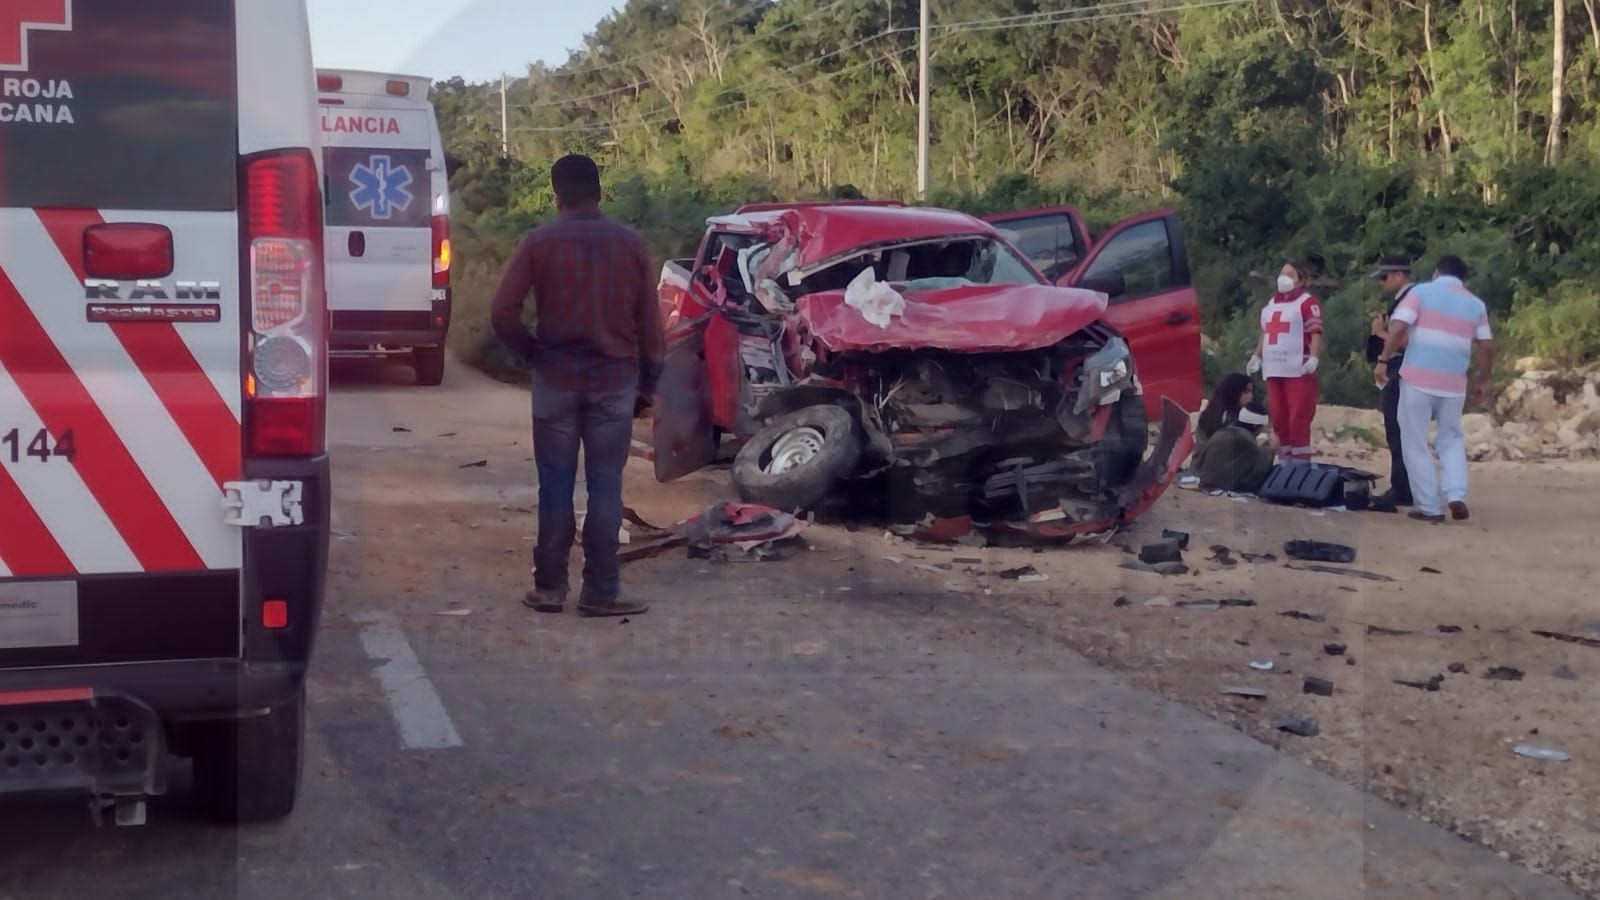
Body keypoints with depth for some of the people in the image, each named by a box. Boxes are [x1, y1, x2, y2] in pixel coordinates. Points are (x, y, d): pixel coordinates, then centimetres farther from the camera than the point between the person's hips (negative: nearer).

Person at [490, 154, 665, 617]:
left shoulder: (538, 242, -3)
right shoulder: (630, 243, 2)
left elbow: (502, 314, -8)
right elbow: (649, 321, 3)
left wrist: (532, 351, 8)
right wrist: (648, 382, 11)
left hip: (556, 379, 0)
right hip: (615, 379, 0)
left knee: (556, 486, 7)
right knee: (605, 487, 3)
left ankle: (550, 587, 12)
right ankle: (601, 592, 4)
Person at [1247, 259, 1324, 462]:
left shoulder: (1307, 302, -3)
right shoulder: (1271, 303, 21)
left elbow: (1316, 333, -11)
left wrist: (1313, 358, -23)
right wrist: (1257, 357, 19)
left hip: (1298, 371, -7)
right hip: (1274, 369, 7)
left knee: (1298, 417, -9)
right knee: (1278, 417, 9)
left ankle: (1301, 461, -8)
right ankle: (1284, 459, 16)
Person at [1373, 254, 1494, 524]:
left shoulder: (1421, 292, 1)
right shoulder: (1476, 304, 11)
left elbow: (1398, 327, -10)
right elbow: (1487, 346, 9)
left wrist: (1383, 360, -5)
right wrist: (1483, 381, 18)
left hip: (1417, 378, -3)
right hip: (1454, 383, 3)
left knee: (1416, 443, 5)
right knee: (1452, 439, 20)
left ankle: (1429, 507, 3)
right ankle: (1456, 495, 1)